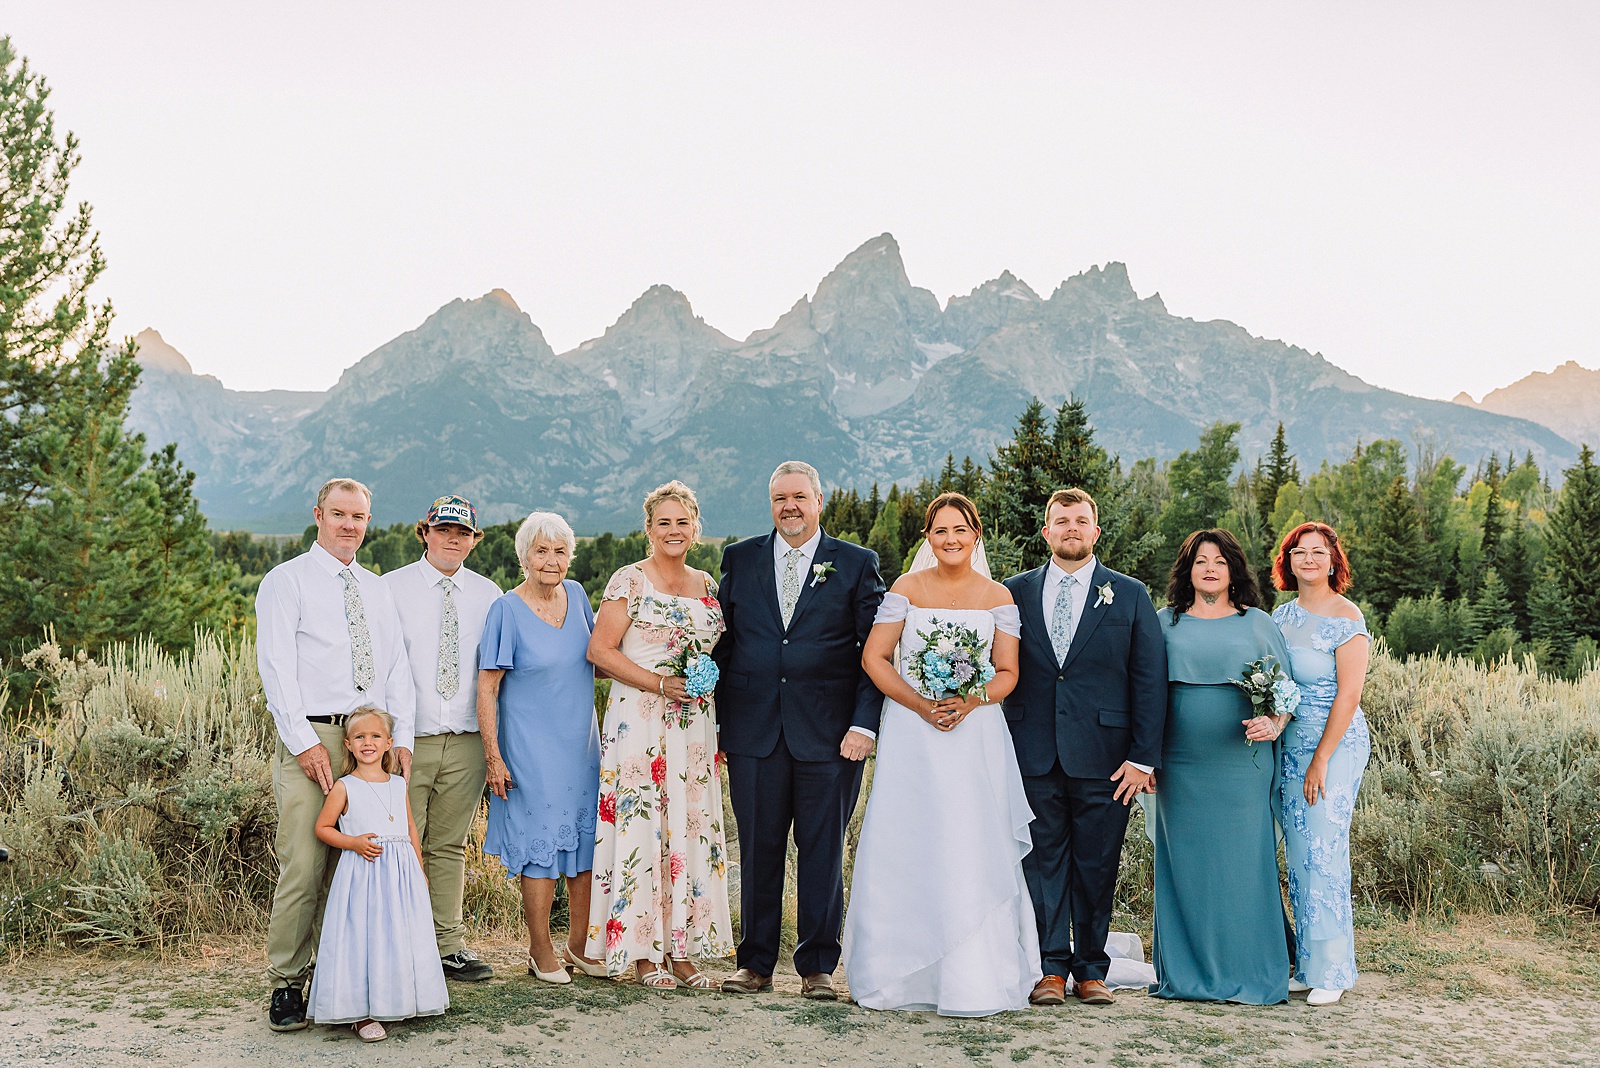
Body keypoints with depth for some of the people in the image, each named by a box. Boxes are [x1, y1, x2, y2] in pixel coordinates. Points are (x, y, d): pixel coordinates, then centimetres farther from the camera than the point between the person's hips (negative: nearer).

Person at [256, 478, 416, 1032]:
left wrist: (401, 738, 2)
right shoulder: (286, 581, 4)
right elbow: (276, 668, -5)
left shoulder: (377, 589, 20)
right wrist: (304, 742, -14)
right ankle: (287, 985, 0)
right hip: (311, 737, -5)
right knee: (303, 868, -9)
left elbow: (396, 667, 15)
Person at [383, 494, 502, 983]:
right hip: (406, 740, -2)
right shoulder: (391, 588, 2)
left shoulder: (487, 594, 10)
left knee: (450, 846, 9)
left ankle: (450, 946, 15)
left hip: (466, 741, 3)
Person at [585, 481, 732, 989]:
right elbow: (600, 650, -8)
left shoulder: (706, 585, 13)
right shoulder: (629, 581, -3)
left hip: (694, 726, 5)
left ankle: (681, 949, 13)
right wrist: (660, 684, -15)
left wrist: (709, 680, 4)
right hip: (640, 724, -5)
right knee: (641, 829, -4)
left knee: (690, 830, 5)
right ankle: (642, 952, 5)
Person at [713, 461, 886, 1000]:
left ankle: (818, 966, 16)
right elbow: (722, 642, 11)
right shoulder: (739, 559, 10)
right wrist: (716, 722, 6)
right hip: (753, 732, 2)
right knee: (758, 850, 7)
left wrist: (864, 724, -8)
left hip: (828, 733, -1)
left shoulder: (857, 564, 4)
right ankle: (755, 963, 19)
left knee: (823, 852, 5)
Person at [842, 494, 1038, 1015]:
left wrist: (970, 702, -13)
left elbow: (1007, 672, 6)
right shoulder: (907, 588, 3)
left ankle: (972, 980, 4)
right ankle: (902, 972, 10)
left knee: (972, 851, -3)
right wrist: (921, 704, -12)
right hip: (911, 734, 0)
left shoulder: (998, 597, 7)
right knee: (905, 850, -1)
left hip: (976, 734, 1)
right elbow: (874, 658, 0)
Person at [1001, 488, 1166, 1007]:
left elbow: (1150, 681, 3)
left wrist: (1143, 758, -4)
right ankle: (1051, 969, 13)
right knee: (1043, 860, 4)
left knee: (1096, 866, 6)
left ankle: (1091, 970, 18)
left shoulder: (1130, 595, 6)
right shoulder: (1015, 592, 8)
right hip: (1033, 754, 1)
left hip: (1103, 757, -1)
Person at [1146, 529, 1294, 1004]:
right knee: (1184, 862, 4)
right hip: (1180, 765, 1)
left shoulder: (1257, 623, 10)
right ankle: (1185, 971, 13)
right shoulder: (1165, 622, 10)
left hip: (1241, 765, -1)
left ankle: (1249, 972, 10)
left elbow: (1286, 688, 8)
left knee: (1244, 861, 0)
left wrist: (1274, 725, -13)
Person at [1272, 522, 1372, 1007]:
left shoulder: (1346, 618, -10)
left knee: (1324, 853, -6)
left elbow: (1348, 695, -14)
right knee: (1298, 857, 8)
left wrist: (1321, 761, -16)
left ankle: (1331, 971, 3)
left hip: (1336, 744, -6)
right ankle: (1306, 966, 15)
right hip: (1288, 744, 6)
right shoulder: (1282, 614, 10)